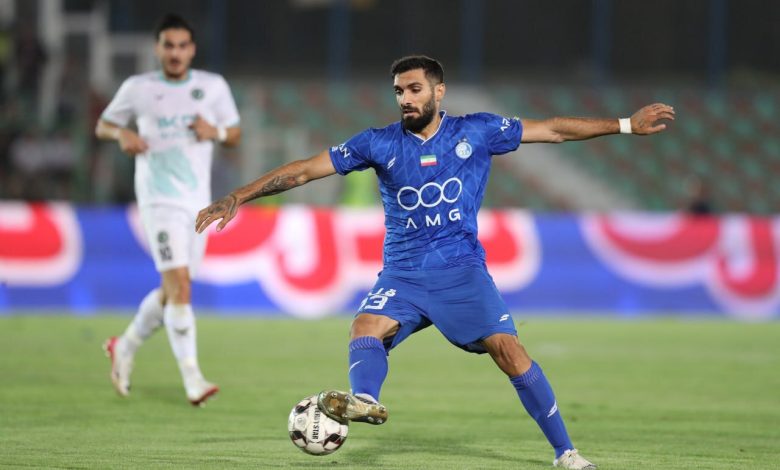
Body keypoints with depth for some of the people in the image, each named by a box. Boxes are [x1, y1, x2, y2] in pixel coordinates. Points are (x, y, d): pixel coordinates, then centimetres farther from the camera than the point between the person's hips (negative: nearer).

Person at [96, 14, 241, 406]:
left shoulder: (213, 86, 7)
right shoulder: (138, 88, 1)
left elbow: (235, 135, 13)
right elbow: (103, 125, 13)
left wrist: (215, 132, -10)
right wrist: (122, 134, -10)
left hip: (198, 202, 4)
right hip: (159, 200, -4)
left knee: (172, 292, 11)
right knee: (179, 285, -17)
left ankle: (125, 347, 35)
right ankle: (192, 379, -18)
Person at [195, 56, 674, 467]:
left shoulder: (476, 132, 1)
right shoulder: (379, 144, 2)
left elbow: (553, 130, 5)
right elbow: (305, 169, 1)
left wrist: (628, 124, 4)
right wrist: (237, 198, -3)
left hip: (463, 269, -1)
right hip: (402, 275, 1)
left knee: (509, 350, -14)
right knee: (368, 326, -28)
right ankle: (365, 400, -55)